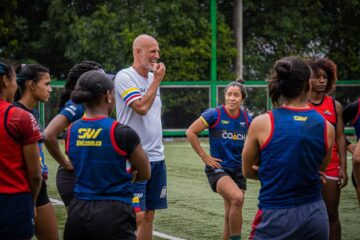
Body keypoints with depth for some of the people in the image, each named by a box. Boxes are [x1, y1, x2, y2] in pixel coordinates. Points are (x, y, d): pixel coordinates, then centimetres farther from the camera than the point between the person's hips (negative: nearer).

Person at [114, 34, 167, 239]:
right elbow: (141, 107, -21)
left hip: (157, 157, 8)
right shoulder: (125, 77, -10)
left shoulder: (152, 78, 15)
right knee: (136, 215, -10)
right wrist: (156, 80, -11)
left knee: (149, 215, 10)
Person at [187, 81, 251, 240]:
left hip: (238, 171, 5)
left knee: (231, 218, 7)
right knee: (237, 198, -32)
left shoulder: (246, 118, 3)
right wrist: (204, 156, -8)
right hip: (218, 168, -5)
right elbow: (191, 132, -6)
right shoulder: (215, 114, -10)